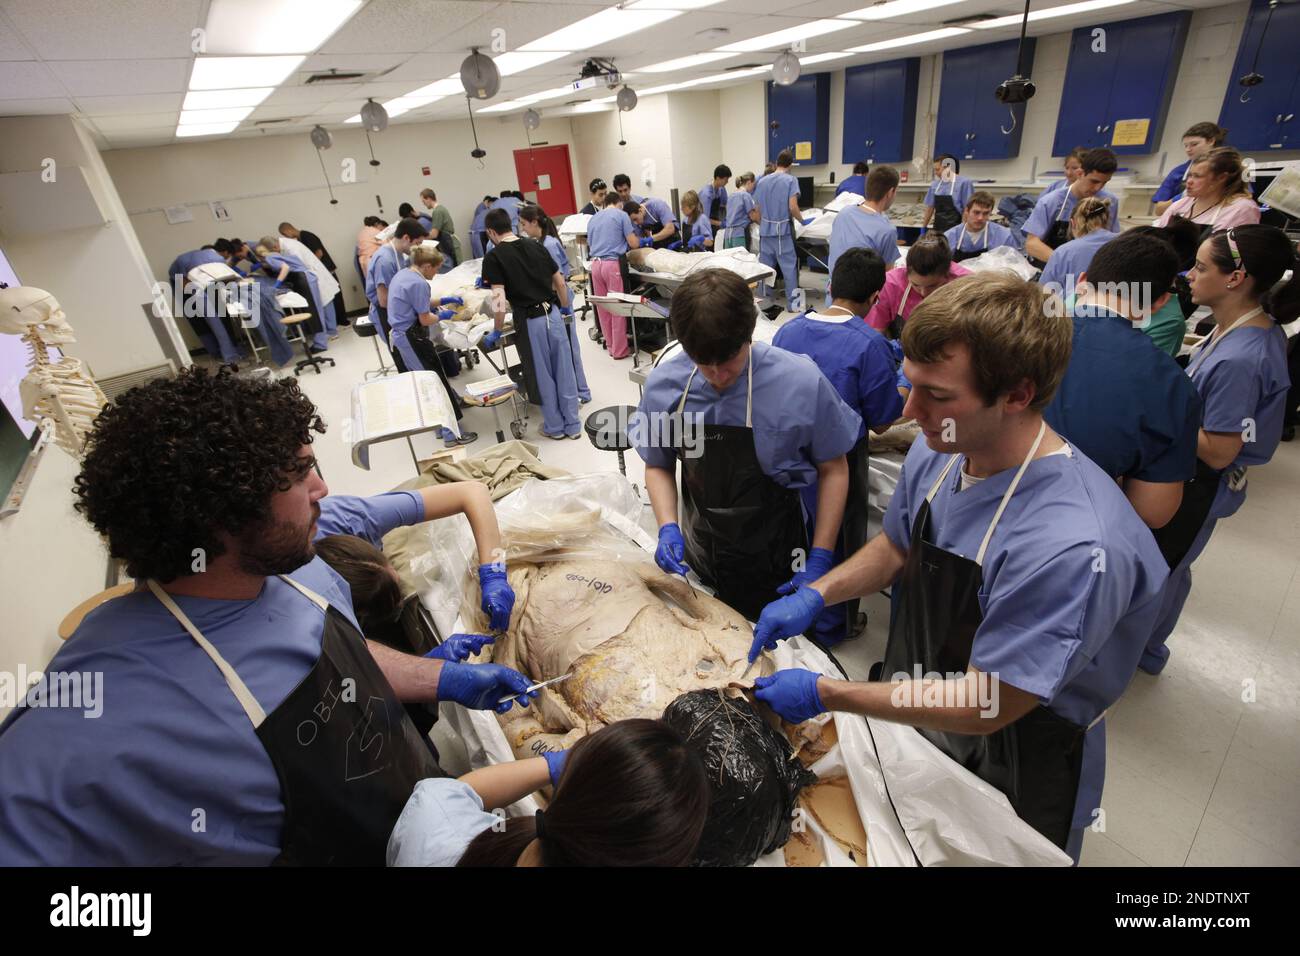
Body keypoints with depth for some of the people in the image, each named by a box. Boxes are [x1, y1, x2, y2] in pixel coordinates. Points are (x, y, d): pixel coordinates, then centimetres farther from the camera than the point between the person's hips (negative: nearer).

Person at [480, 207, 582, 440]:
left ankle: (554, 427, 22)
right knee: (565, 372, 11)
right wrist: (566, 308, 29)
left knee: (543, 377, 10)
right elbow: (560, 283, 14)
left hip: (530, 320, -4)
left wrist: (496, 331, -1)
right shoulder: (536, 246, 9)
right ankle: (573, 425, 20)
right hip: (553, 314, 4)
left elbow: (500, 300, -13)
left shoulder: (493, 257, -5)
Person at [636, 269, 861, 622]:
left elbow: (833, 469, -7)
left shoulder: (802, 383, -21)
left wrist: (820, 559, -11)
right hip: (697, 562, 3)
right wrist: (667, 526, -14)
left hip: (773, 567, -2)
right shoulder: (663, 385, -13)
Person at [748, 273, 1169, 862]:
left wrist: (825, 695, -25)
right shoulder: (935, 457, -15)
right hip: (913, 712, 5)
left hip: (1012, 771, -5)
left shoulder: (1073, 547, -37)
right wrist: (813, 595, -12)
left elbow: (984, 707, -29)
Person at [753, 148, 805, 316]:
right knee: (789, 267, 2)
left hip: (765, 230, 4)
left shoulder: (762, 181, 8)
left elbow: (757, 210, 11)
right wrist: (802, 220, 2)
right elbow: (792, 207, -14)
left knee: (765, 267, 8)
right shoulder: (790, 180, -6)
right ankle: (793, 303, 4)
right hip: (783, 229, -4)